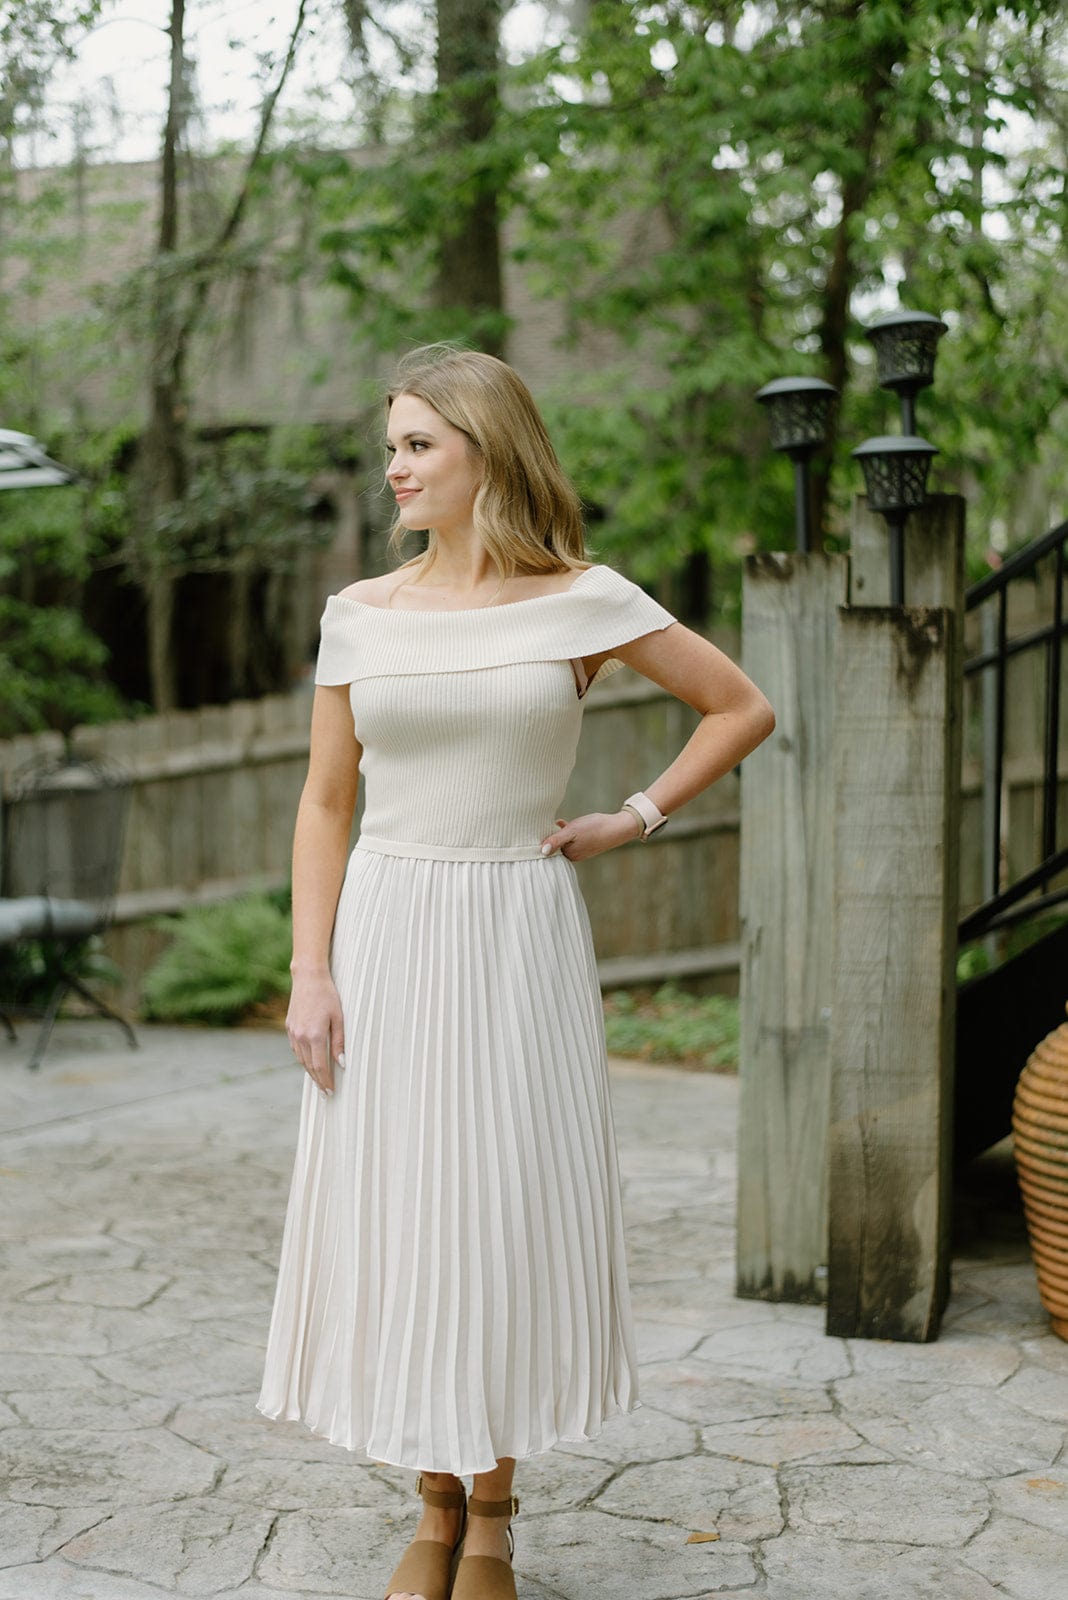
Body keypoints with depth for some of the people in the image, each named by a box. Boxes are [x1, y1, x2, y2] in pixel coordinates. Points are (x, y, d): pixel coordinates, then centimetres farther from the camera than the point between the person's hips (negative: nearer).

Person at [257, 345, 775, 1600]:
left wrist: (636, 816, -1)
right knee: (394, 1213, 5)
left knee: (507, 1214, 3)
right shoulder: (361, 614, 4)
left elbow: (743, 708, 7)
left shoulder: (584, 603, -2)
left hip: (518, 941, -2)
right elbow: (325, 801, 5)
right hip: (388, 933, 2)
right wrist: (310, 971, -2)